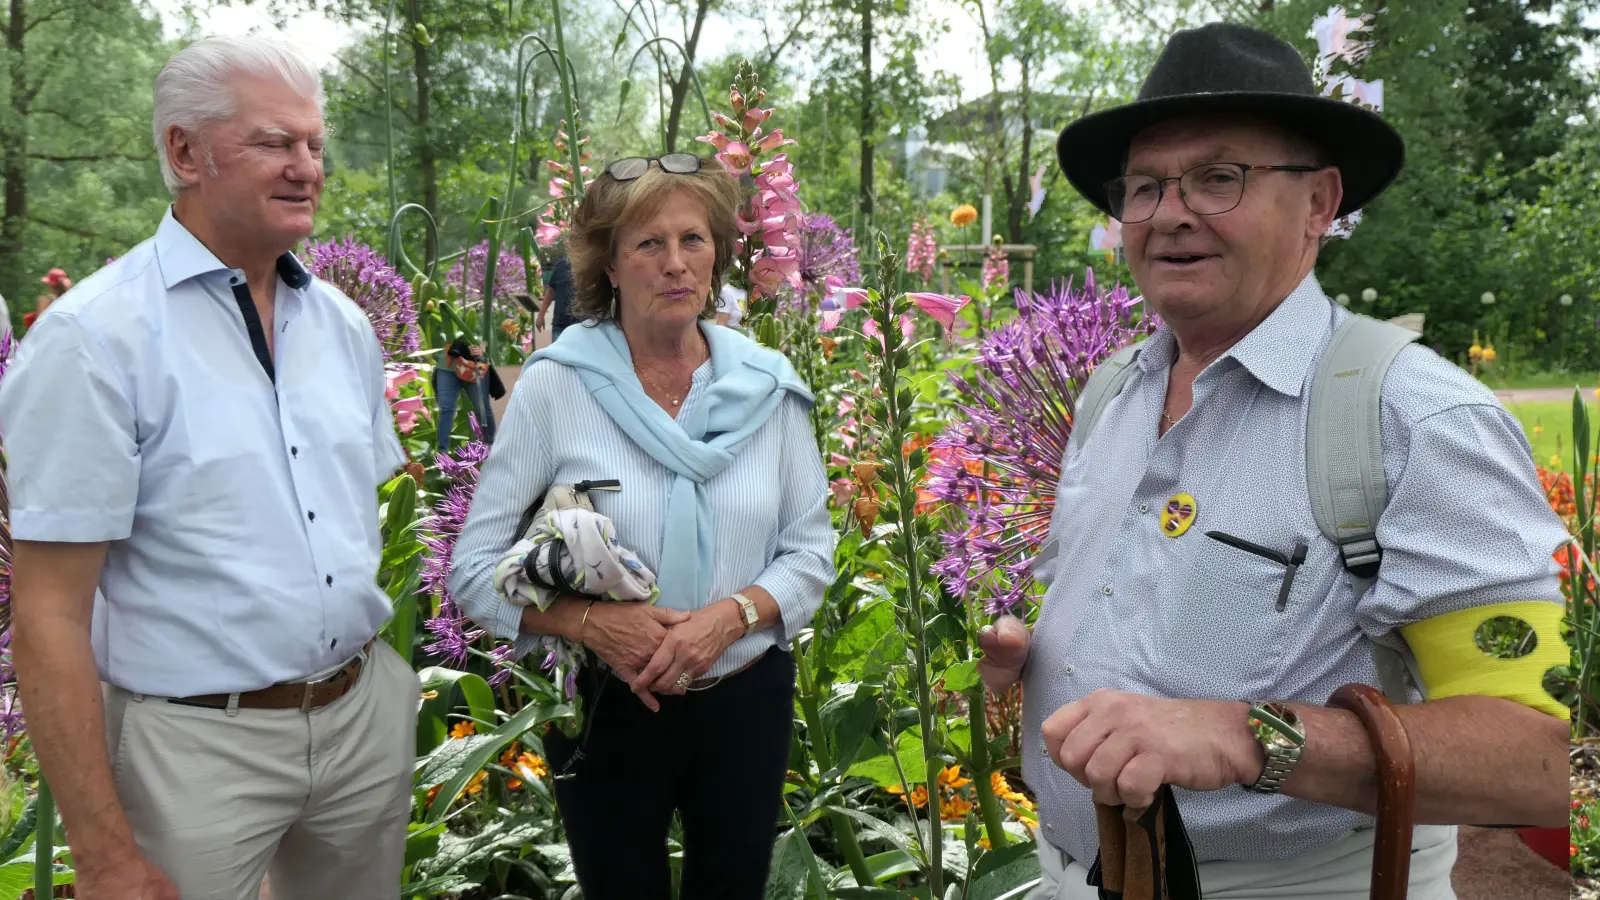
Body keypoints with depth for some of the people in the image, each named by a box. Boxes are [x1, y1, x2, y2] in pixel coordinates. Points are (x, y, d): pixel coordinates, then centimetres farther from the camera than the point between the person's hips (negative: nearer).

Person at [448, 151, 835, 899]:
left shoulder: (767, 386, -4)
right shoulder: (554, 386, -12)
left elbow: (810, 551, 0)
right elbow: (473, 569, -9)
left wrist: (731, 614, -18)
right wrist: (590, 621, -24)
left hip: (747, 702, 2)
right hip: (607, 712, -2)